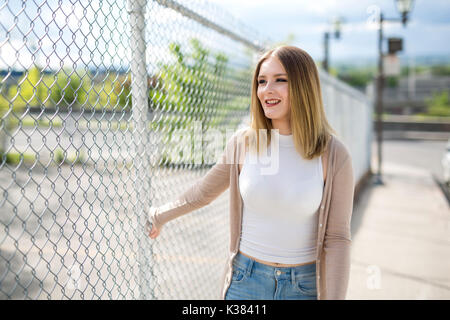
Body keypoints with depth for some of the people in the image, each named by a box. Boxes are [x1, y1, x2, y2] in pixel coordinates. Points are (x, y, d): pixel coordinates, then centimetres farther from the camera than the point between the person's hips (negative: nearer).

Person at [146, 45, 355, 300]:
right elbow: (203, 193, 11)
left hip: (304, 286, -1)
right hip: (245, 281, 2)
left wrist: (333, 296, -11)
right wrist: (160, 216, 23)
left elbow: (337, 238, -8)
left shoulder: (334, 155, -11)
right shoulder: (243, 143, -5)